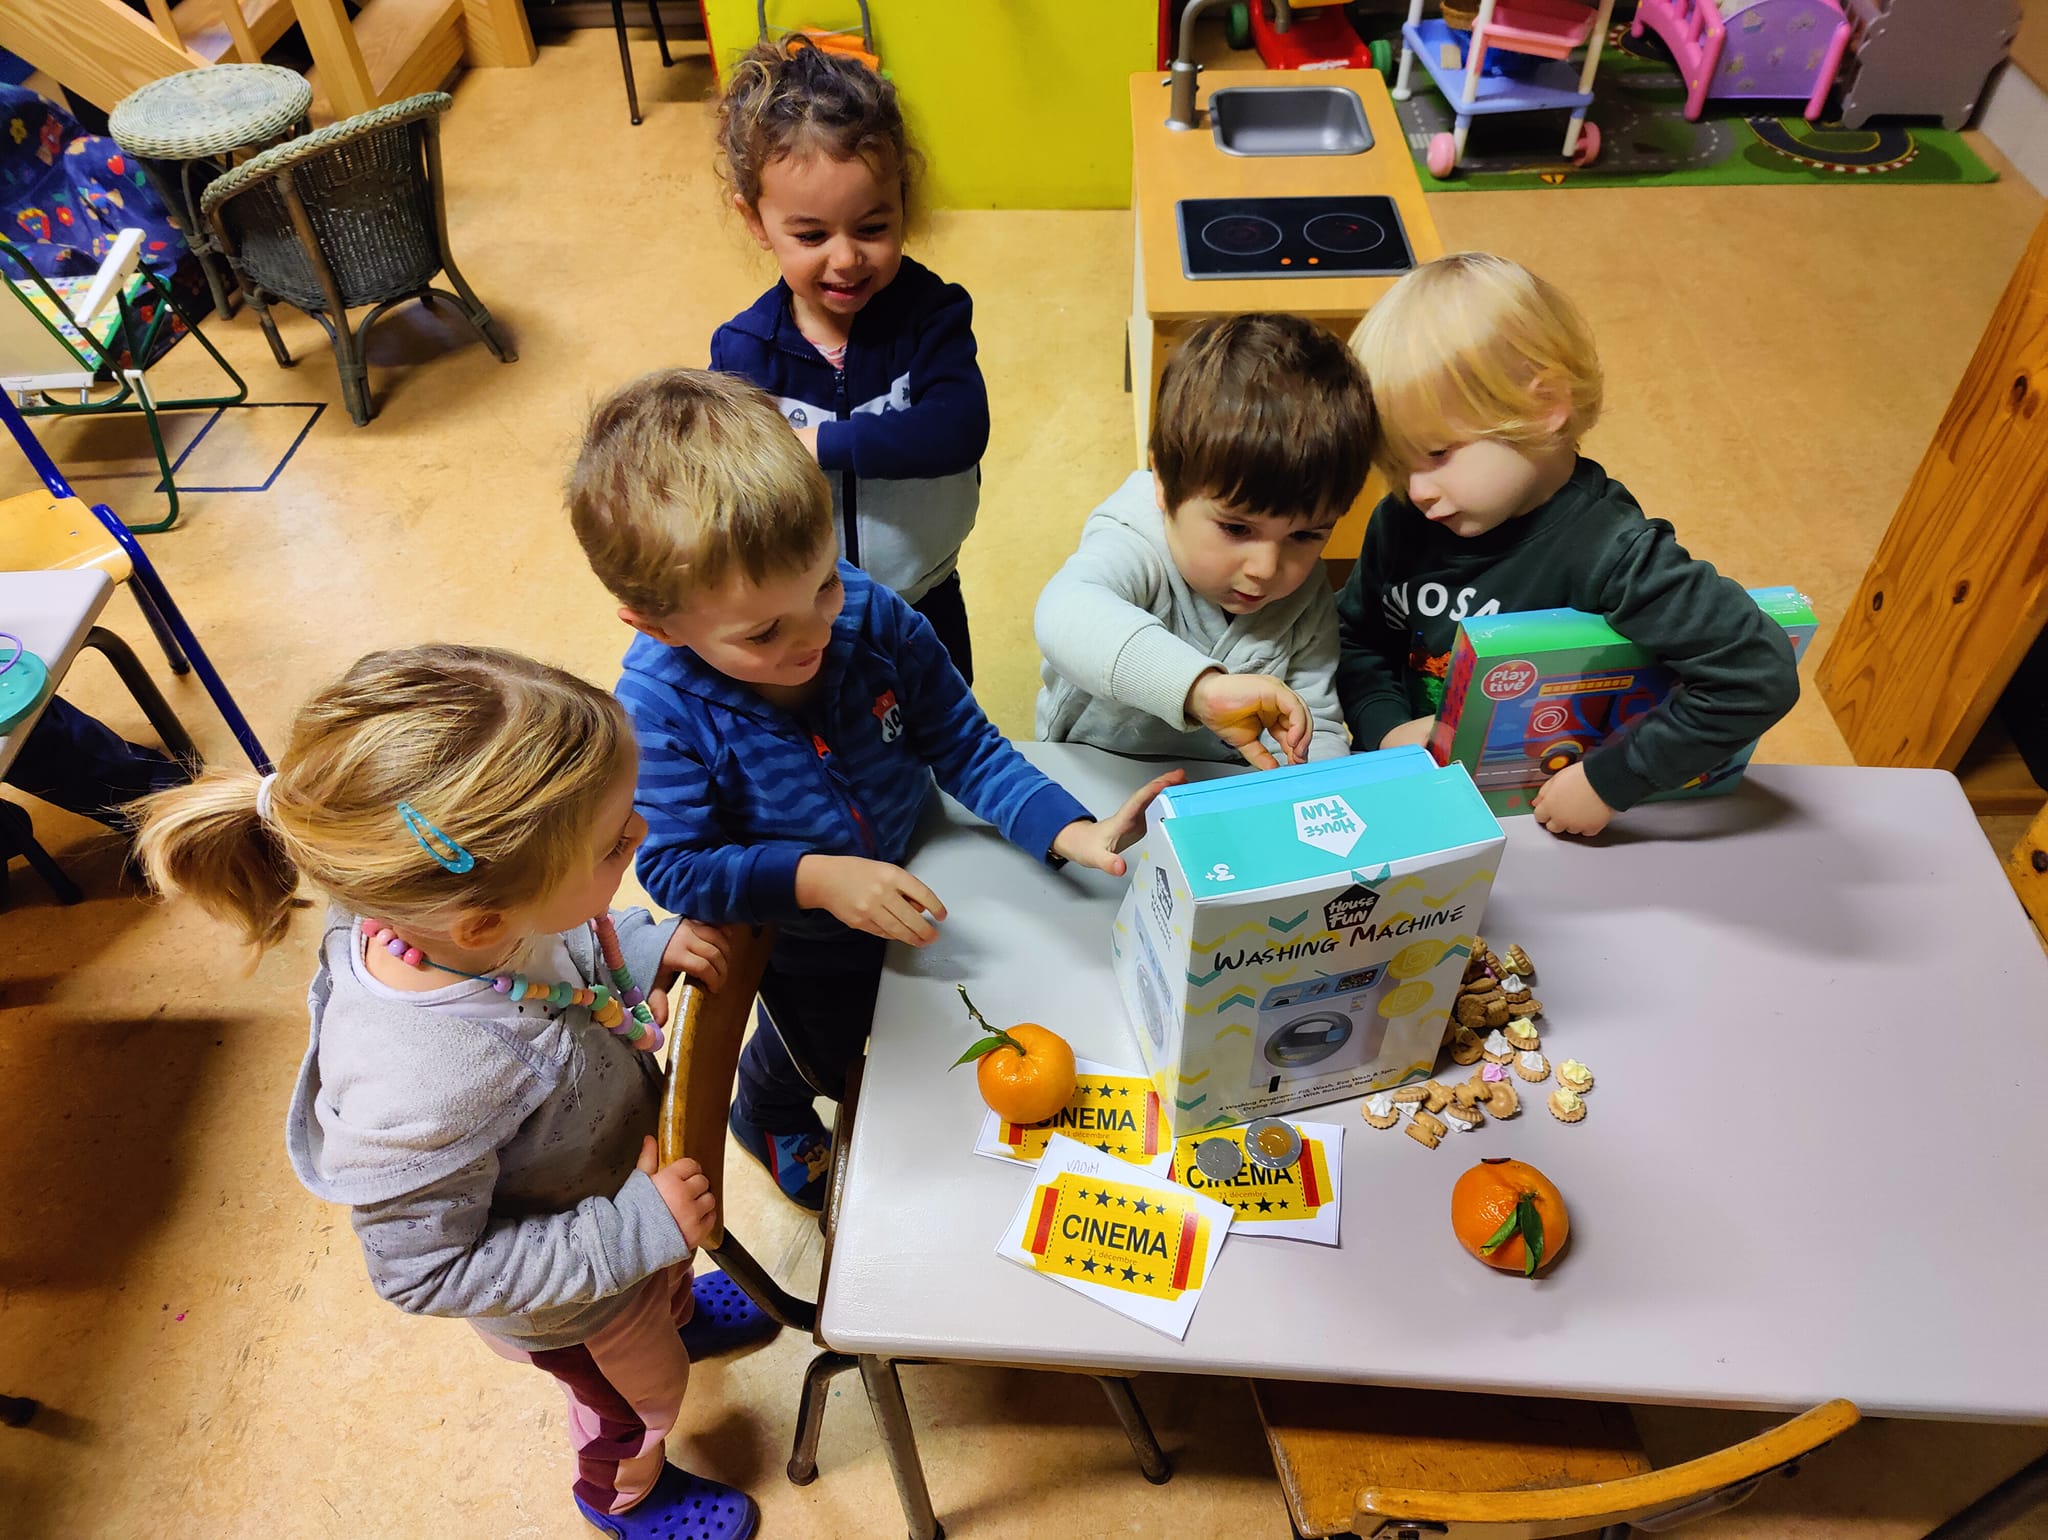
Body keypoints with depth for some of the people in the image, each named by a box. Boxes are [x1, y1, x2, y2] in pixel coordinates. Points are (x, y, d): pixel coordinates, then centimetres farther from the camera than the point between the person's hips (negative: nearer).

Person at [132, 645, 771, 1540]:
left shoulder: (434, 904, -30)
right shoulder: (424, 1094, -49)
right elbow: (425, 1272, -30)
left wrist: (649, 946, -20)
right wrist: (639, 1230, -30)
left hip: (628, 1169, 5)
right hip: (569, 1305, -5)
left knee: (668, 1267, 37)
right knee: (641, 1392, 28)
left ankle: (681, 1310, 73)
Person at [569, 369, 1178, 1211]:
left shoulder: (873, 616, -29)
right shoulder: (658, 710, -35)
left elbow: (963, 743, -18)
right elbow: (674, 867, -27)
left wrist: (1071, 832, -30)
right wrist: (815, 879, -41)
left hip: (916, 893, 3)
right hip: (801, 947, -3)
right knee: (826, 1052, 29)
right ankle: (770, 1116, 67)